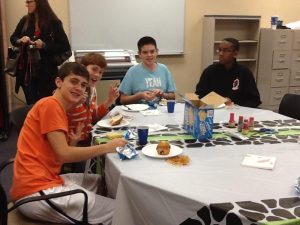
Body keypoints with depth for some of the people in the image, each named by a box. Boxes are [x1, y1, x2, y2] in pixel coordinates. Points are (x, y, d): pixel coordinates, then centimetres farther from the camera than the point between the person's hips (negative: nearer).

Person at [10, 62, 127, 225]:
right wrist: (108, 147, -14)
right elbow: (63, 154, -18)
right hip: (36, 191, -10)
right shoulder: (50, 104, -12)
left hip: (43, 181, 10)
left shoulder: (59, 108, 16)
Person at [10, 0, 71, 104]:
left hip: (46, 72, -4)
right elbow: (13, 38, 17)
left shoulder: (53, 22, -7)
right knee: (31, 104, 8)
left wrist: (44, 45, -20)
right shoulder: (25, 20, 6)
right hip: (26, 70, 4)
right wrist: (20, 40, -6)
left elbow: (65, 47, -9)